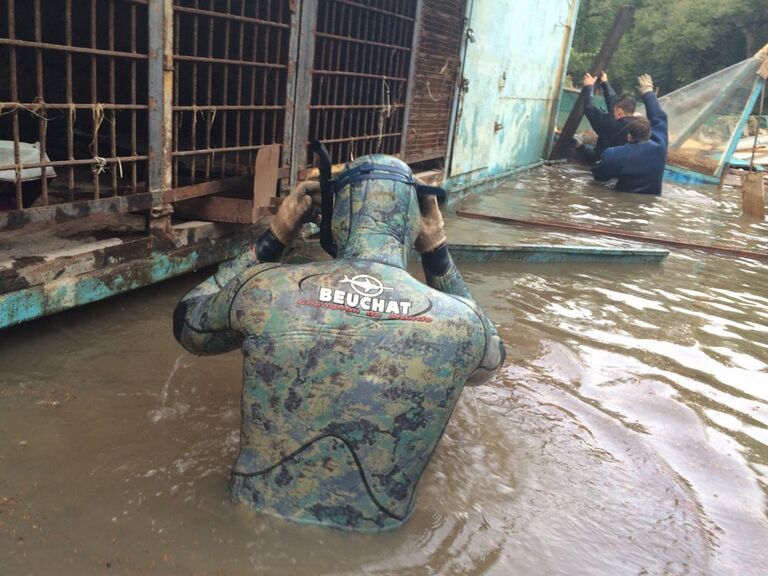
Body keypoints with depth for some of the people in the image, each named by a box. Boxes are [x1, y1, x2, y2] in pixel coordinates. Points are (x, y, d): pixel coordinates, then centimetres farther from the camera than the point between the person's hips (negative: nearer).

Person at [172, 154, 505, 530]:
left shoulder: (263, 289, -21)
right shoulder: (460, 324, -20)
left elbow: (186, 323, 3)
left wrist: (273, 239, 0)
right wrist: (436, 251, 3)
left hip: (260, 514, 1)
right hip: (373, 535, 0)